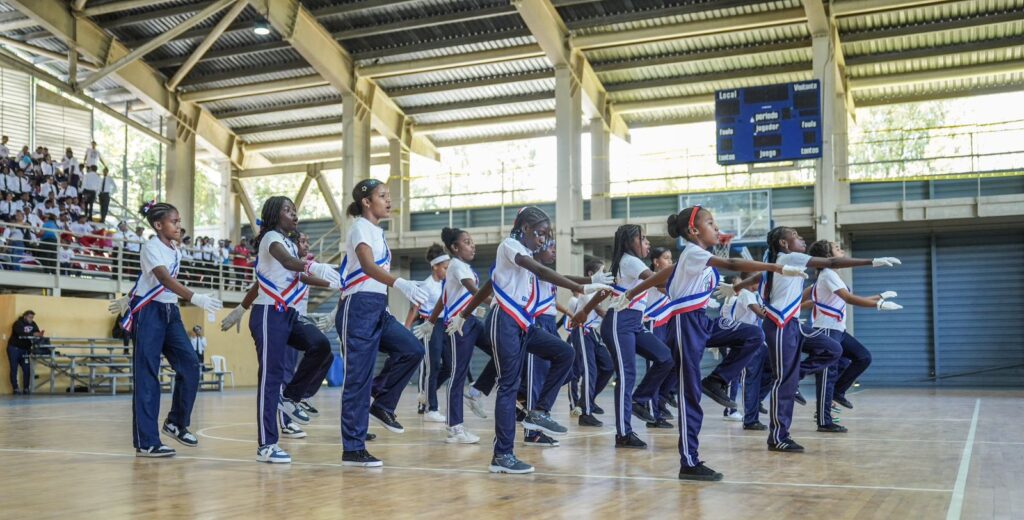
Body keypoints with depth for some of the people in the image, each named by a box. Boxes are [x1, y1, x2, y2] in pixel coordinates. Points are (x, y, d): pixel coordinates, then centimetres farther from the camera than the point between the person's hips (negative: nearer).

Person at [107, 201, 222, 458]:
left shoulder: (175, 251, 11)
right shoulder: (151, 247, -13)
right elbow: (164, 279, -28)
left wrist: (130, 299, 30)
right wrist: (195, 297, -40)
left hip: (170, 312, 8)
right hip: (149, 312, -8)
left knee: (190, 364, -5)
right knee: (147, 375, -6)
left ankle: (177, 423, 11)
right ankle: (146, 442, -4)